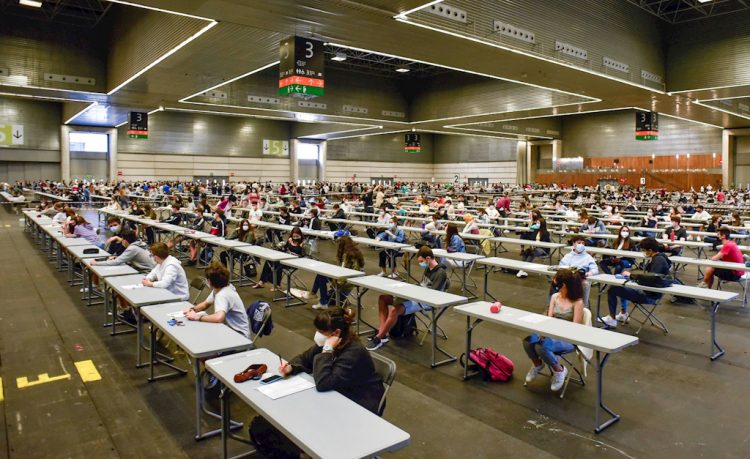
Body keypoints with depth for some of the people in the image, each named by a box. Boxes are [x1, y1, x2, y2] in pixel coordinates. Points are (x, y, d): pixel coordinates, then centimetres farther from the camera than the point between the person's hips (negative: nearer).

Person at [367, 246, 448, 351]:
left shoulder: (441, 273, -15)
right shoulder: (428, 268, 12)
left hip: (425, 302, -10)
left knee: (394, 310, -32)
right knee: (382, 298, -2)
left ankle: (379, 338, -17)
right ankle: (382, 332, -6)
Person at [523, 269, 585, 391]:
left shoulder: (577, 302, -10)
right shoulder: (555, 297, 7)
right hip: (552, 334, 5)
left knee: (542, 347, -33)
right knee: (528, 341, -24)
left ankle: (559, 370, -3)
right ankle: (537, 364, 9)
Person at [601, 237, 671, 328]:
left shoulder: (659, 261, -20)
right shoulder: (655, 258, 9)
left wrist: (631, 275, -18)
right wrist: (631, 275, -2)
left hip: (650, 296, -11)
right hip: (646, 290, 11)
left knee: (613, 290, -12)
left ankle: (612, 320, -3)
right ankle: (624, 315, 28)